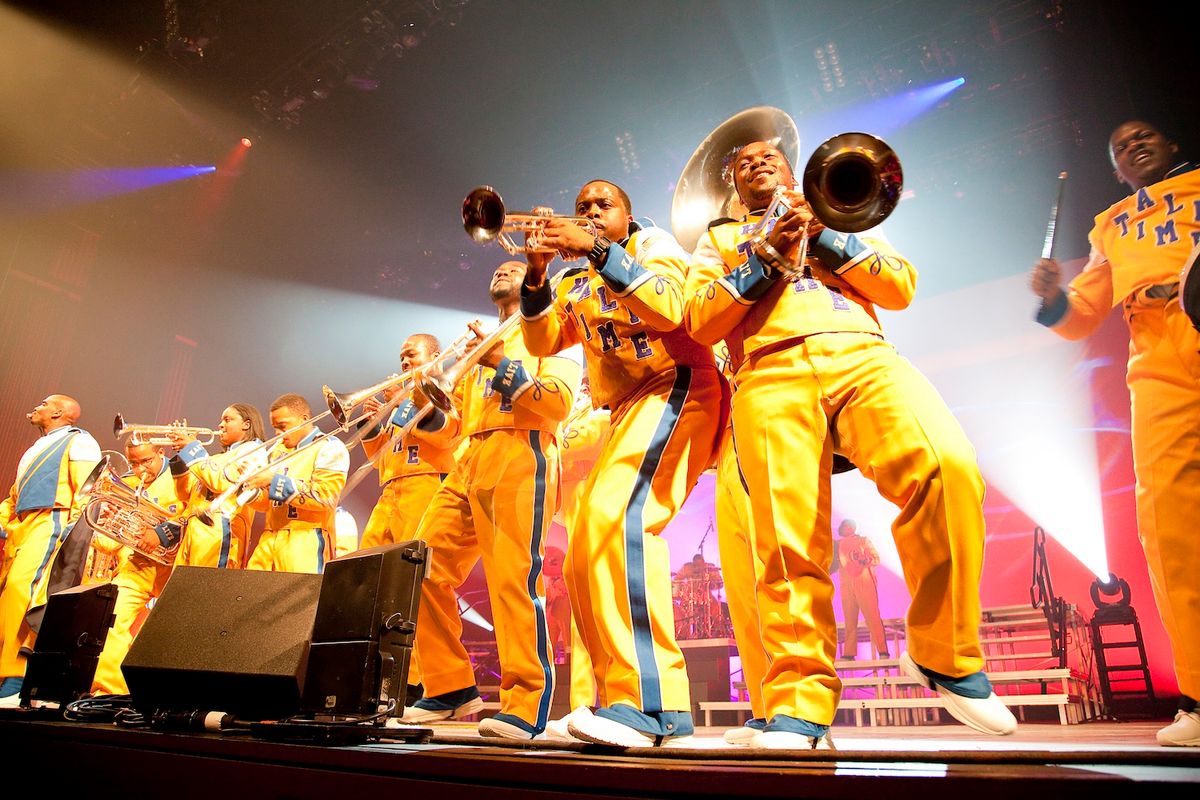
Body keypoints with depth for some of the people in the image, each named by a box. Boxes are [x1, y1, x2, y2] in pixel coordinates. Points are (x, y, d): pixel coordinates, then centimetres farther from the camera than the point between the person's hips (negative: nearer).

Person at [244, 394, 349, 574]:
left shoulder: (330, 447, -3)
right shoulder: (277, 450, 20)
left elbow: (325, 497, -15)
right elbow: (266, 504, 22)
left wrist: (275, 481, -15)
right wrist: (252, 488, 0)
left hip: (306, 543, -6)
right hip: (270, 539, 6)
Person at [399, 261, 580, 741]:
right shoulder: (482, 343, 32)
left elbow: (559, 403, -6)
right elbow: (453, 421, 25)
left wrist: (502, 363, -14)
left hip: (521, 458, -7)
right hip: (470, 462, 7)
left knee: (513, 576, -17)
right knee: (425, 572, -1)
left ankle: (526, 706, -11)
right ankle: (452, 688, 9)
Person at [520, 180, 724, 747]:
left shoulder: (654, 243, 7)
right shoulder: (576, 287, 24)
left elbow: (669, 308, -15)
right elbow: (541, 342, 7)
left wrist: (598, 250, -17)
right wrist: (537, 274, -6)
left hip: (675, 386, -8)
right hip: (624, 411, 8)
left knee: (616, 517, -31)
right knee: (583, 561, 3)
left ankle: (650, 702, -32)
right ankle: (623, 701, 9)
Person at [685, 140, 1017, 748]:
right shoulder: (720, 238, 31)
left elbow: (902, 287, 18)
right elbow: (700, 322, 12)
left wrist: (828, 238, 6)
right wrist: (767, 255, 2)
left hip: (862, 355, 1)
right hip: (771, 372, 0)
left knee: (947, 466, -27)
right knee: (788, 542, -18)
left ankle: (943, 656, -10)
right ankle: (800, 704, -8)